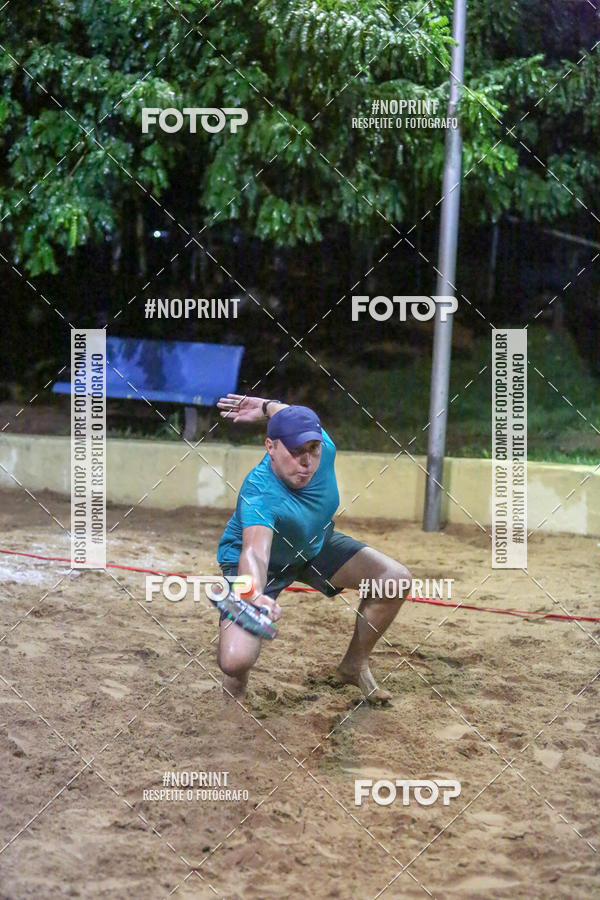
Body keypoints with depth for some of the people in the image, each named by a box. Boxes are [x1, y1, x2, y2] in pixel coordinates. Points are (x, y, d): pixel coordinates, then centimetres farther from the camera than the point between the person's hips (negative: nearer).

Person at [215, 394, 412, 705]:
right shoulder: (259, 493, -42)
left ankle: (353, 667, 14)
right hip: (265, 563, -6)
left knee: (396, 580, -8)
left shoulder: (323, 447, -25)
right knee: (235, 661, -28)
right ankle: (235, 686, 13)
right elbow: (254, 552, -60)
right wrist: (256, 596, -76)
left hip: (315, 546, 6)